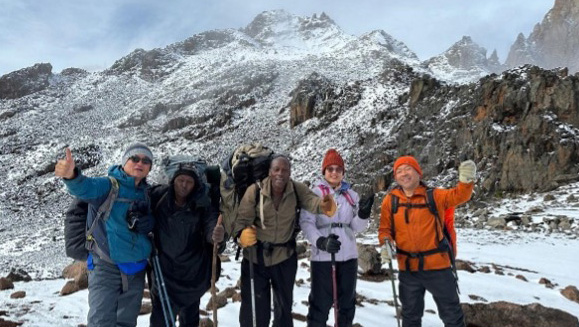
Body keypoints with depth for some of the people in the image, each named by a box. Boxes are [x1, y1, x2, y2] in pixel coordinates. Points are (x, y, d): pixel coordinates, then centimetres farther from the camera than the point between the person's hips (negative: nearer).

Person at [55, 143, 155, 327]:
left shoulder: (146, 193, 7)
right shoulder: (108, 185, -9)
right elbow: (86, 188, -31)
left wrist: (143, 222, -7)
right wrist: (71, 176, -51)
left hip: (136, 268, 5)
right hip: (106, 265, -5)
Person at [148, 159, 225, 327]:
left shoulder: (203, 203, -13)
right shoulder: (158, 196, -11)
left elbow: (211, 223, -25)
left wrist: (216, 235, -46)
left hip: (193, 271, 1)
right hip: (164, 269, 0)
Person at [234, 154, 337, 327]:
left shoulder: (297, 189, -12)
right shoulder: (255, 190, -17)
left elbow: (312, 200, -28)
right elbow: (243, 218, -16)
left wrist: (325, 205, -51)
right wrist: (244, 233, -38)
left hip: (285, 256, 2)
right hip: (256, 255, -2)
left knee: (284, 303, 21)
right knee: (254, 305, 10)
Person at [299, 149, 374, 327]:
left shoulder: (351, 195, 9)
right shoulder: (315, 193, -4)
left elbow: (356, 227, 5)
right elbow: (306, 222, -12)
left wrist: (363, 214, -15)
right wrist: (321, 242, -28)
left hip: (348, 255, 5)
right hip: (322, 256, -4)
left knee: (347, 301, 18)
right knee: (320, 302, 2)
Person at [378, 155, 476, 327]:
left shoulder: (433, 195, -4)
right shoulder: (390, 200, -1)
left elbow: (458, 196, -18)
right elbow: (385, 229, 4)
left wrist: (466, 180, -37)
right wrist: (386, 244, -16)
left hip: (437, 264, -1)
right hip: (408, 268, 2)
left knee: (452, 313, 13)